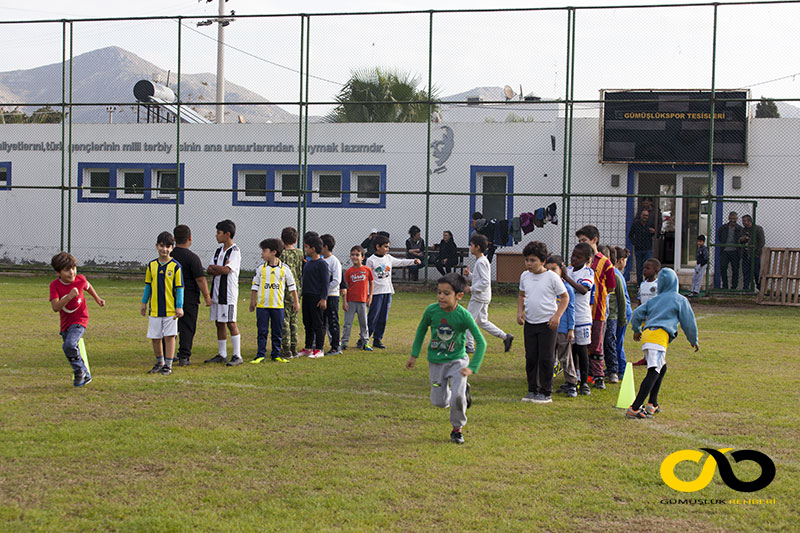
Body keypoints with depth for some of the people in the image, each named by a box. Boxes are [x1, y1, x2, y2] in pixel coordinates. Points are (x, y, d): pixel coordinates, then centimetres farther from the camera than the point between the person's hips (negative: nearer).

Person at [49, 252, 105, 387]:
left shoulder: (80, 279, -13)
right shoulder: (55, 285, -16)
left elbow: (87, 286, 13)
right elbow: (55, 307, -28)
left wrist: (97, 298, 24)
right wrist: (69, 296, -41)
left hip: (80, 320, -3)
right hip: (65, 323, 3)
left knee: (69, 345, -26)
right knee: (71, 349, 14)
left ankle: (80, 372, -6)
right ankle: (85, 376, 34)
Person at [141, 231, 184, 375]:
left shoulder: (175, 266, -5)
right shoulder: (151, 265, 5)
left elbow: (179, 288, -4)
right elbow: (148, 285, 14)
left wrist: (179, 307, -9)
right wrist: (144, 302, 13)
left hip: (170, 309, -4)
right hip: (154, 308, 4)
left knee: (169, 336, -1)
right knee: (155, 337, 9)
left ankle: (168, 365, 6)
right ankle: (159, 362, 26)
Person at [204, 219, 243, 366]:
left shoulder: (234, 252, -9)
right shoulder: (219, 251, 15)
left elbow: (226, 269, -19)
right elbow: (209, 270, 7)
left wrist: (213, 267, -2)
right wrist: (219, 270, -13)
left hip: (228, 292, -8)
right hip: (217, 292, 8)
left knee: (231, 323, -8)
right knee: (219, 323, 10)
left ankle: (237, 356, -5)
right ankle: (222, 355, 17)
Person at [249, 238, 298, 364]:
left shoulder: (284, 269, 1)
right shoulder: (261, 269, 4)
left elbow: (292, 286, 8)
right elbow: (255, 286, 9)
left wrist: (296, 302, 8)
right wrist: (253, 301, 5)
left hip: (278, 305, 0)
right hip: (262, 305, 0)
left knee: (277, 332, 6)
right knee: (262, 331, 0)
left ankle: (276, 355, 15)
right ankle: (260, 355, 4)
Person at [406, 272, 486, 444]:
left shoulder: (464, 316, -22)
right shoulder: (431, 310, -15)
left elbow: (481, 342, -17)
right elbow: (421, 329, 6)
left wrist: (472, 368, -25)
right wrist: (414, 355, 8)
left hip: (457, 360, -3)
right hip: (435, 362, 3)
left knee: (457, 397, -20)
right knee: (439, 402, 5)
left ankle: (457, 429, 8)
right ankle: (463, 389, 37)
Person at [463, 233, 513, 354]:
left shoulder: (481, 262, -18)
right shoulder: (481, 260, 13)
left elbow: (485, 281, -24)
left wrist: (471, 288, -20)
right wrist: (468, 274, 8)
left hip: (479, 297, -10)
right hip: (482, 297, 10)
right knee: (482, 321, 16)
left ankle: (470, 346, 5)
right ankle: (505, 336, 15)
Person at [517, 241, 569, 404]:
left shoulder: (552, 277, -9)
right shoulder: (525, 276, 6)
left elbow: (565, 297, -3)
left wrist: (557, 316, -14)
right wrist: (520, 311, 4)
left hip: (547, 323, -5)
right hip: (529, 323, 5)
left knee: (546, 359, -2)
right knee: (530, 358, 9)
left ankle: (546, 392, 6)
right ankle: (532, 390, 19)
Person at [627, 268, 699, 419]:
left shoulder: (654, 300, 25)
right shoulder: (680, 300, 12)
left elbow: (637, 313, 21)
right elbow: (688, 322, 11)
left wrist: (636, 330, 37)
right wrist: (694, 340, 24)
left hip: (646, 335, 7)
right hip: (659, 336, -7)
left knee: (661, 368, 26)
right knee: (654, 372, -16)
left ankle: (652, 404, 21)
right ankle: (634, 409, -29)